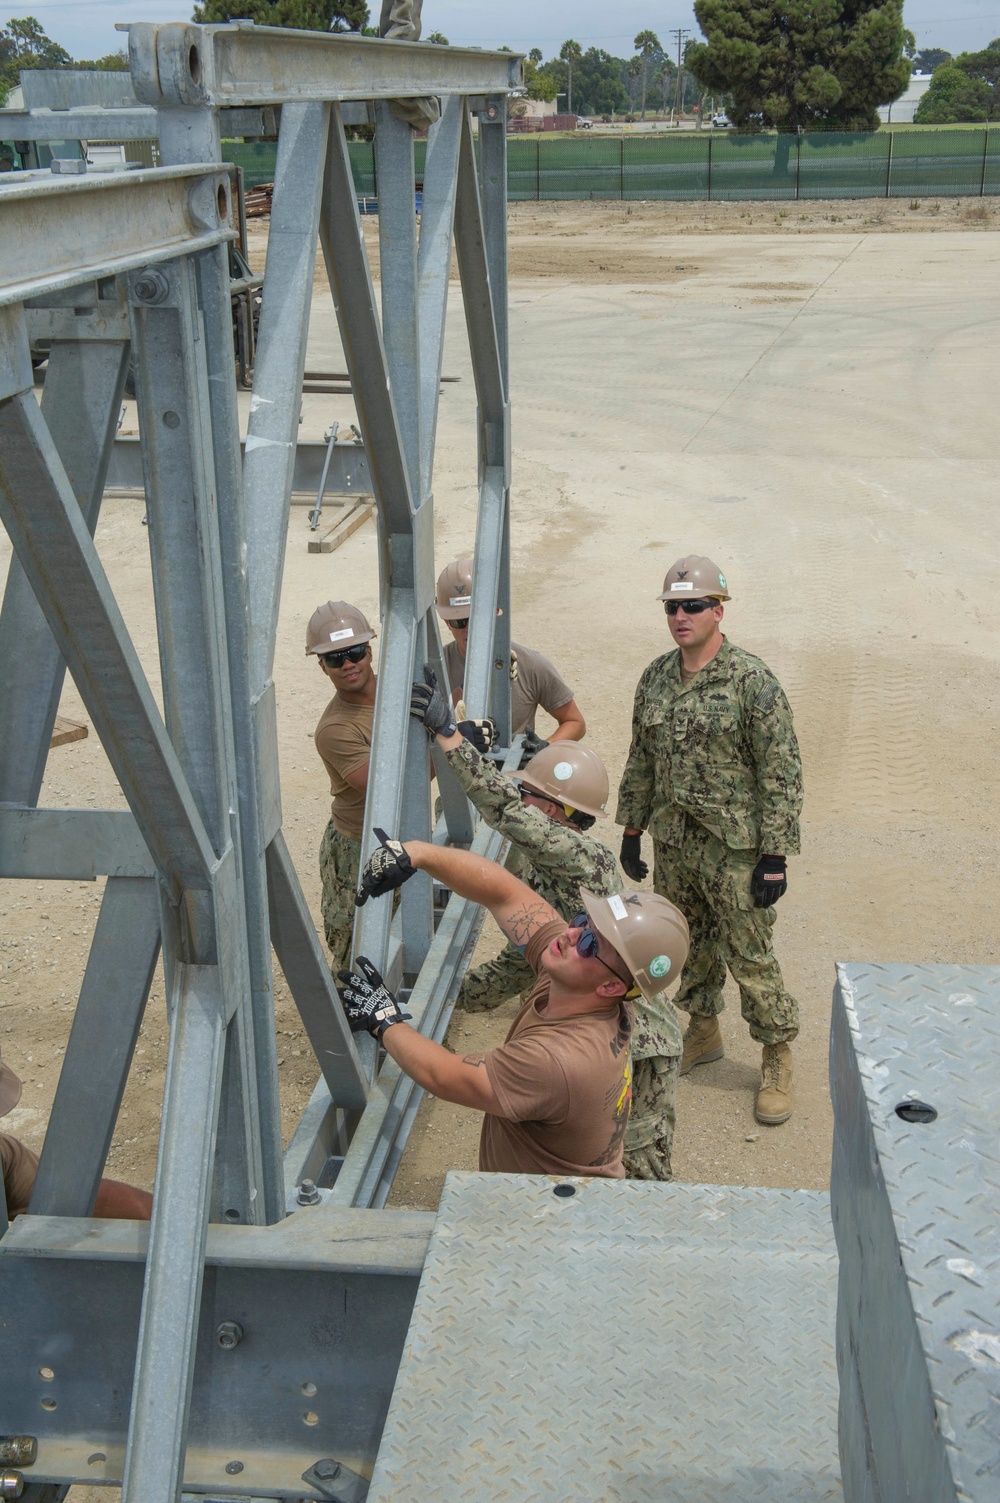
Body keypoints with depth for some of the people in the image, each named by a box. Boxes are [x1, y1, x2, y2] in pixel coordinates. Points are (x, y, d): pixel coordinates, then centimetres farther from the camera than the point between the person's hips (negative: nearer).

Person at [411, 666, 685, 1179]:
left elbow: (510, 812, -37)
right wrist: (456, 994, 18)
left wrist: (446, 733, -39)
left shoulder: (587, 857, -21)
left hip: (637, 1044, -9)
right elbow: (525, 955, 18)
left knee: (639, 1172, -2)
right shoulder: (536, 869, 8)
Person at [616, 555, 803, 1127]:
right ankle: (704, 1032, 39)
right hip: (673, 843, 6)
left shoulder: (752, 681, -14)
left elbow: (782, 773, -13)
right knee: (690, 945, 18)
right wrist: (632, 830, 15)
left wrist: (774, 855, -16)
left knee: (749, 955, 1)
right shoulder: (656, 677, 6)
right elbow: (641, 761, 16)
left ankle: (778, 1059, 18)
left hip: (734, 848, -6)